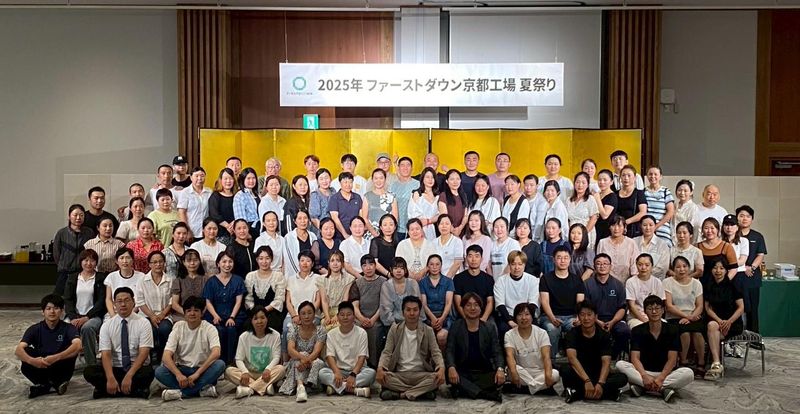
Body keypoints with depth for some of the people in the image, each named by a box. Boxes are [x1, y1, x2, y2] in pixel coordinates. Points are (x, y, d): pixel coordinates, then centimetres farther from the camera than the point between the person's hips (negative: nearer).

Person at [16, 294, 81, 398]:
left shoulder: (68, 328, -8)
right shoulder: (35, 329, -3)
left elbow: (78, 345, -29)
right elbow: (18, 350, -18)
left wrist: (56, 358, -43)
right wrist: (32, 360, -39)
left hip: (61, 369, -1)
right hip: (40, 368, 1)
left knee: (72, 350, -28)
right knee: (26, 352, -24)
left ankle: (45, 386, -15)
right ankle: (55, 384, -19)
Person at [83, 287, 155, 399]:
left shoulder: (143, 323, -6)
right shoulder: (107, 325, 1)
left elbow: (143, 353, -14)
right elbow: (106, 355, -9)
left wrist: (129, 376, -27)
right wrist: (110, 378, -25)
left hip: (137, 368, -3)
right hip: (115, 368, 3)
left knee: (148, 372, -34)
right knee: (89, 371, -22)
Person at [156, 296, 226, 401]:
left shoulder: (209, 328, -7)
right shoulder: (178, 327, -2)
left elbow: (216, 353, -22)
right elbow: (167, 355, -12)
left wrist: (197, 373, -30)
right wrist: (178, 374, -28)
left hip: (203, 369, -1)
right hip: (182, 369, 2)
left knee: (220, 364, -31)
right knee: (159, 371, -25)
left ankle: (180, 392, -29)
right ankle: (202, 389, -28)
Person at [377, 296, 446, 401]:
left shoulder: (428, 331, 4)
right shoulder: (395, 329, 4)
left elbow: (436, 353, -2)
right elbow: (387, 352, 0)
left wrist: (441, 369, -24)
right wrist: (380, 368, -21)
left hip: (421, 375, 0)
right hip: (399, 375, 0)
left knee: (436, 378, -31)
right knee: (381, 376, -30)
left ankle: (400, 393, -22)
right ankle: (421, 391, -22)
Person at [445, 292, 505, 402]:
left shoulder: (489, 329, 9)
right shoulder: (455, 327, 7)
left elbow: (497, 352, 2)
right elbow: (449, 351, -2)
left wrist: (500, 369, -21)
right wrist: (451, 368, -24)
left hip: (484, 373, 1)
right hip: (463, 373, -1)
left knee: (500, 378, -29)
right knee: (449, 375, -32)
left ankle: (461, 390, -22)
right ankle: (486, 394, -31)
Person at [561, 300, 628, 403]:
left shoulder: (604, 335, -4)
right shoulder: (572, 334, -8)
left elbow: (606, 362, -15)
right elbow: (572, 357, -23)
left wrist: (600, 383, -33)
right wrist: (586, 381, -37)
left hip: (598, 375, 3)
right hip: (579, 374, -3)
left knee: (622, 378, -25)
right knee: (566, 370, -34)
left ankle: (577, 393, -29)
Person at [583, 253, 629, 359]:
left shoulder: (618, 285, 13)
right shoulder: (586, 284, 6)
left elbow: (622, 308, 7)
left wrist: (612, 322, -11)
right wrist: (598, 322, -14)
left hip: (614, 320, 2)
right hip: (594, 321, -2)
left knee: (625, 331, -30)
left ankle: (613, 357, -6)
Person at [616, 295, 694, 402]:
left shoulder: (672, 330, 0)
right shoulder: (637, 331, 0)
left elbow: (672, 360, -6)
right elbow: (635, 358, -9)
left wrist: (660, 378, -23)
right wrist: (645, 376, -28)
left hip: (665, 373, 0)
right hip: (643, 371, 0)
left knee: (689, 373, -29)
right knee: (620, 364, -28)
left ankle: (641, 387, -33)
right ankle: (663, 389, -32)